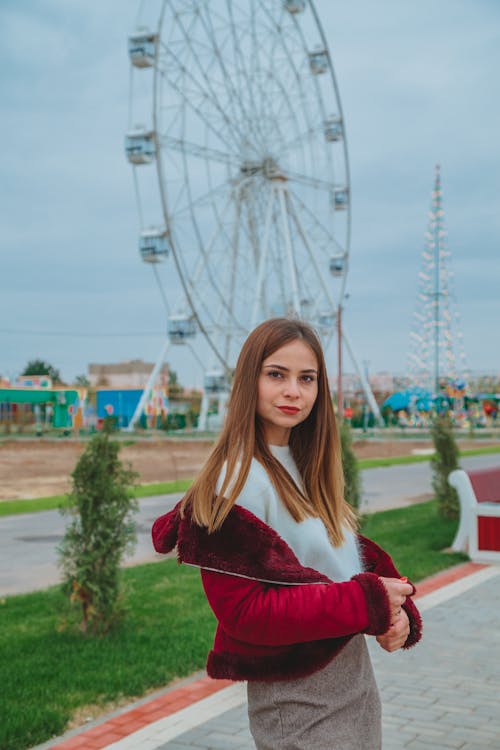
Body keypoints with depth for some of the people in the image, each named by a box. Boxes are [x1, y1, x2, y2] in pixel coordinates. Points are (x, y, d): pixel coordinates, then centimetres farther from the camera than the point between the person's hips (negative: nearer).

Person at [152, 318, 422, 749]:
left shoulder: (311, 469, 6)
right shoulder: (238, 480, -19)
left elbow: (353, 559, 9)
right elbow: (244, 611, -22)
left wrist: (393, 608, -11)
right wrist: (367, 603, -23)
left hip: (358, 682, 8)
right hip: (297, 706, -7)